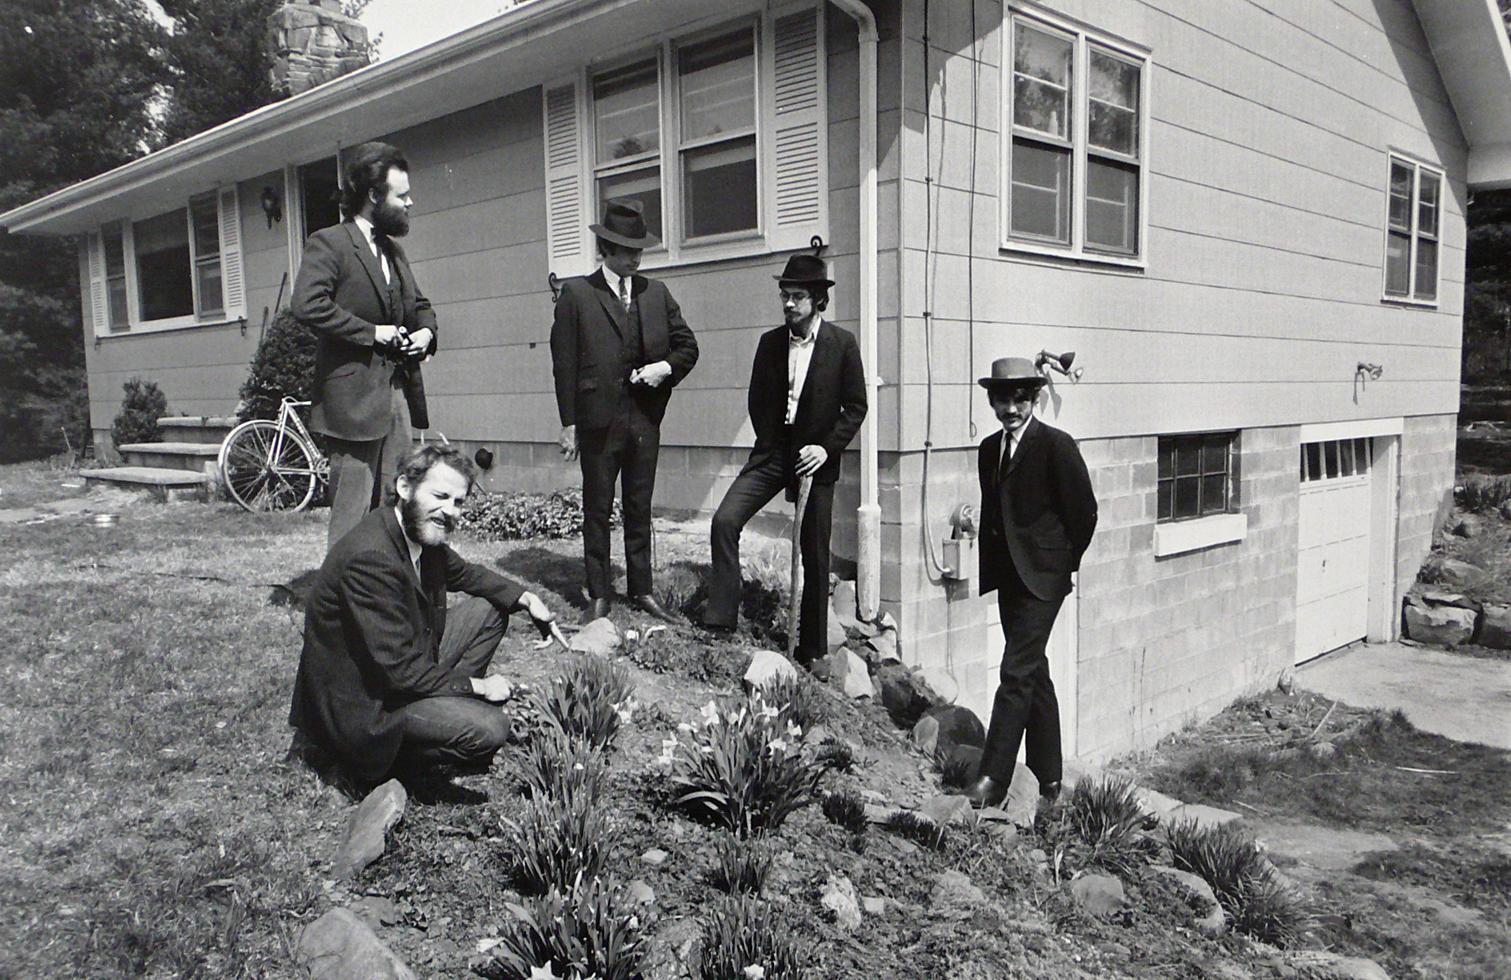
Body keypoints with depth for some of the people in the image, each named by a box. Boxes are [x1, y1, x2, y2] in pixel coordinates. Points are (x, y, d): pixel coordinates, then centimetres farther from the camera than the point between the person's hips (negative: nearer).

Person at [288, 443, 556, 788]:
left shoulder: (421, 534, -3)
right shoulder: (369, 558, -31)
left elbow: (465, 574, 19)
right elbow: (399, 671, -29)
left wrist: (524, 598, 3)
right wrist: (476, 685, -17)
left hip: (410, 668, 9)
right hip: (362, 705, -9)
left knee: (490, 609, 8)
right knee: (489, 730, -24)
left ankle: (446, 707, 10)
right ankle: (380, 760, -3)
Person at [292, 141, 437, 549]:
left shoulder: (393, 250, 20)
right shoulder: (328, 243, -6)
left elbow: (419, 304, 31)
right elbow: (306, 304, -20)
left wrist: (426, 331, 8)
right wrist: (370, 332, -17)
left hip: (399, 391, 8)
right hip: (354, 398, -8)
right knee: (352, 514, -3)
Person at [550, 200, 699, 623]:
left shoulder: (657, 293, 10)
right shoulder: (576, 294, -1)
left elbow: (688, 346, 15)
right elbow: (564, 363, -3)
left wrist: (665, 367, -6)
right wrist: (569, 424, -6)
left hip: (645, 420, 3)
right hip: (598, 421, -3)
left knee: (640, 509, 11)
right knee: (597, 510, 6)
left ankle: (642, 590, 21)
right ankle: (599, 595, 15)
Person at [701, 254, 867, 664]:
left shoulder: (843, 344, -4)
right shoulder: (770, 342, 6)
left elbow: (856, 407, -2)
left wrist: (827, 447, -13)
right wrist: (770, 442, 5)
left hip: (816, 457, -3)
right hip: (772, 452, 3)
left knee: (814, 553, 4)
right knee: (725, 520, -15)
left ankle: (812, 649, 16)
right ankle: (720, 620, -7)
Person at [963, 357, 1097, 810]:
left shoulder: (1057, 445, -8)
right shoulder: (990, 448, 12)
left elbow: (1084, 512, -5)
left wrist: (1065, 563, 2)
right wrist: (989, 569, 12)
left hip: (1041, 577, -7)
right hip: (1007, 577, 7)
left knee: (1017, 673, -11)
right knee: (1034, 673, 13)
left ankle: (993, 779, -9)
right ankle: (1049, 778, 23)